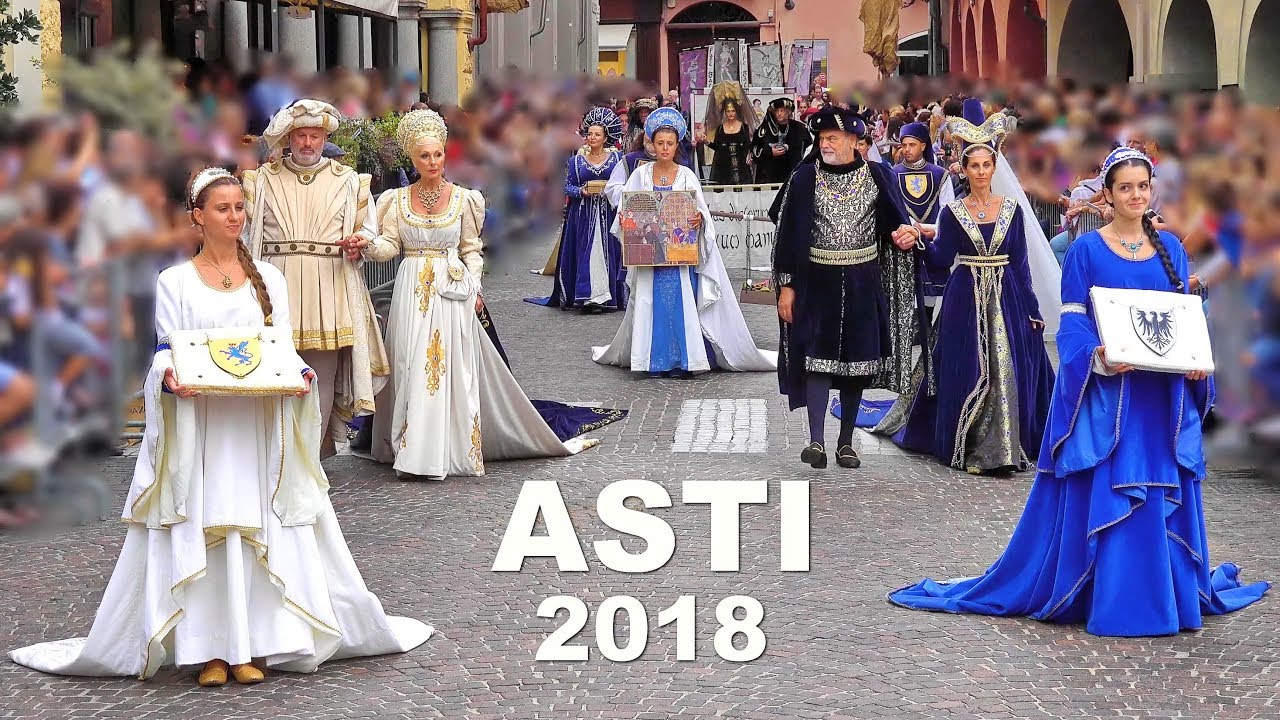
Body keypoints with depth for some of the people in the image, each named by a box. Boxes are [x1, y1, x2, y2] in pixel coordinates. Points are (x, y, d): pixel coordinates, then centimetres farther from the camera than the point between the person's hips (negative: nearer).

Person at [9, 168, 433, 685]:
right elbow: (166, 350, 2)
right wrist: (169, 377, -20)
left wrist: (299, 374, -12)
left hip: (258, 420, 2)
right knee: (199, 532, -6)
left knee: (257, 530, -3)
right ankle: (208, 648, -3)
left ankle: (249, 645, 1)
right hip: (198, 418, -1)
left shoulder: (267, 278, 13)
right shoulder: (175, 282, 7)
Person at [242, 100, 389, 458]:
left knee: (323, 376, -3)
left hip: (329, 286, 0)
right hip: (277, 284, 0)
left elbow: (370, 228, 14)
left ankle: (313, 452, 2)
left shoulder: (347, 181, 13)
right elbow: (247, 232, 11)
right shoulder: (263, 179, 13)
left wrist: (359, 238, -8)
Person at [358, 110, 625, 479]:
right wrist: (367, 246, -20)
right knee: (411, 368, -2)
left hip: (453, 294, 0)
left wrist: (474, 288, -1)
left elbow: (472, 250, 8)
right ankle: (414, 451, 2)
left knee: (454, 367, -3)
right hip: (412, 292, 1)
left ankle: (452, 447, 2)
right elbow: (390, 244, 0)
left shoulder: (463, 199, 4)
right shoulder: (398, 200, 6)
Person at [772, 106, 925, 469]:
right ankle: (816, 440, -13)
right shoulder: (806, 177, 0)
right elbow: (790, 232, 2)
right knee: (818, 357, -10)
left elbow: (894, 221, 9)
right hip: (817, 282, -1)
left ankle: (846, 442, 15)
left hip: (863, 284, 1)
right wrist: (786, 285, -2)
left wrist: (904, 235, -16)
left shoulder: (877, 176, 2)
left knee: (857, 360, 6)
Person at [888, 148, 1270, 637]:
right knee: (1095, 497, -4)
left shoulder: (1170, 249, 11)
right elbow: (1072, 322, -4)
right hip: (1103, 392, -4)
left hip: (1163, 395, 4)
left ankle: (1170, 593, 16)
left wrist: (1195, 361, -6)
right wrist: (1097, 359, -22)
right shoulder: (1086, 250, -1)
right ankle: (1103, 599, 5)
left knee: (1165, 498, 6)